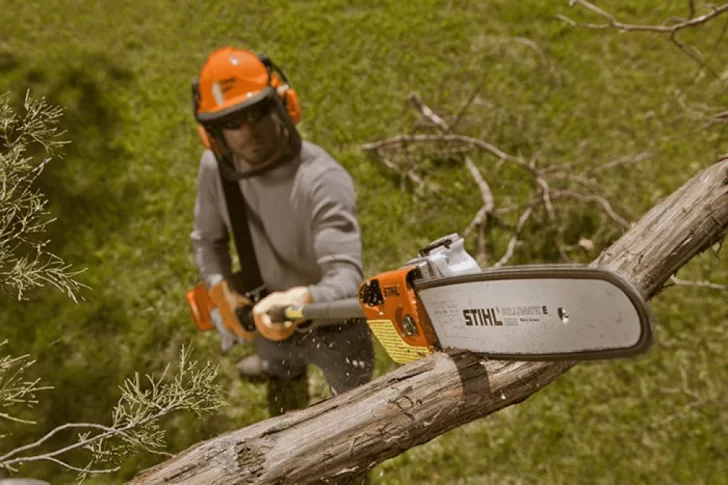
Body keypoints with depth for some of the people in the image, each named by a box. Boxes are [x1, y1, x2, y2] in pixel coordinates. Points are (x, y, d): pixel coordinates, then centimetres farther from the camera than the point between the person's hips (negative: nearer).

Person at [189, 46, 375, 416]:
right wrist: (221, 291, -20)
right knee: (284, 408, 34)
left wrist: (304, 300, -63)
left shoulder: (323, 180, -36)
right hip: (271, 323, 5)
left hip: (335, 328, -4)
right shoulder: (214, 167, -16)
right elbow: (208, 239, -1)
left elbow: (346, 276, -41)